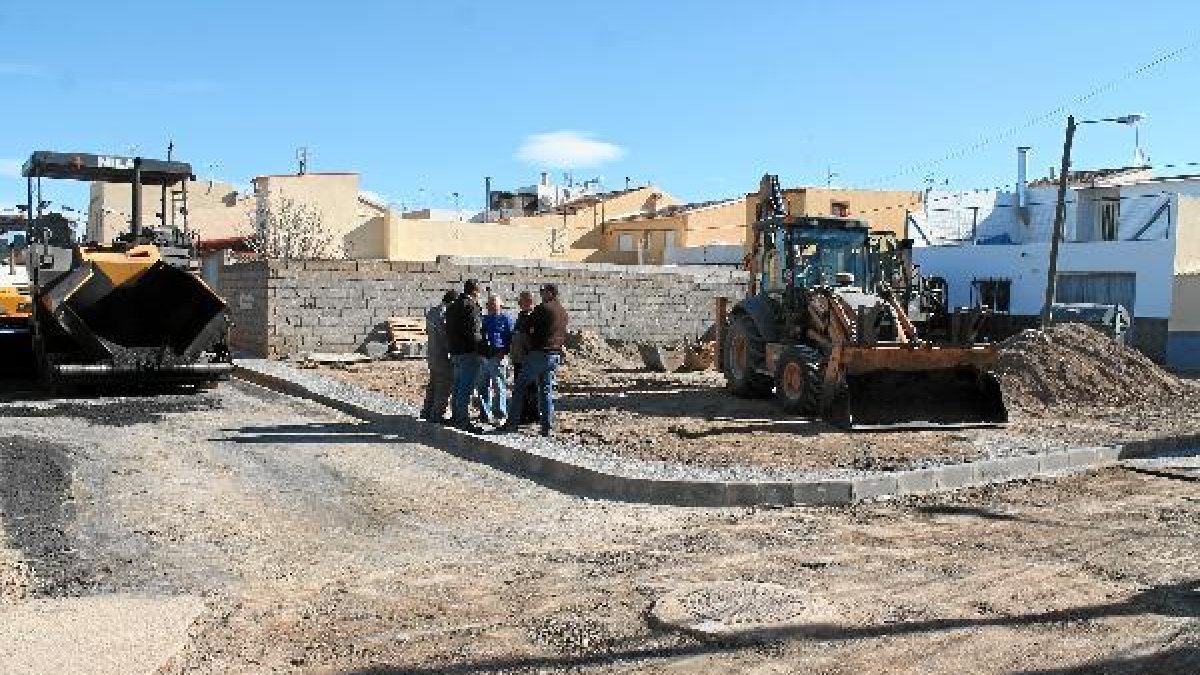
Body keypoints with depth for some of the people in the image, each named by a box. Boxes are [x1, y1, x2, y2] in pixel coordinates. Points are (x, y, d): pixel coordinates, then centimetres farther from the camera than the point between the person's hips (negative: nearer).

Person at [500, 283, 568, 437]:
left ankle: (512, 423, 2)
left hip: (539, 353, -7)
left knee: (520, 387, 2)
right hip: (556, 355, 7)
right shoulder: (563, 312, 13)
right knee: (547, 391, 11)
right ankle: (547, 427, 7)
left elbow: (528, 328, -6)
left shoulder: (542, 308, -10)